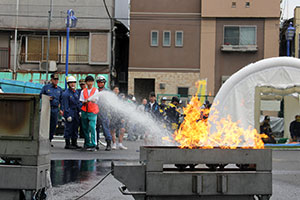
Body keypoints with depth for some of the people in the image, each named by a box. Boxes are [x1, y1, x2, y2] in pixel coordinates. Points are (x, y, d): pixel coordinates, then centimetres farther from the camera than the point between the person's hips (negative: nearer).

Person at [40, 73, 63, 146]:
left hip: (55, 109, 3)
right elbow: (40, 95, 9)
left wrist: (60, 109, 11)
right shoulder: (46, 87, 6)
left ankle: (49, 140, 10)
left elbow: (61, 100, 19)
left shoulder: (60, 89, 14)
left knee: (53, 126, 2)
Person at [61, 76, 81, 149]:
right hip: (70, 113, -8)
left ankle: (74, 143, 19)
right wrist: (68, 115, -17)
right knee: (69, 128, -6)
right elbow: (65, 105, -13)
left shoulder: (76, 92, 13)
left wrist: (79, 111, 12)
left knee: (75, 128, 11)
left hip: (76, 113, 8)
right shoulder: (66, 94, -11)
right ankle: (67, 144, -1)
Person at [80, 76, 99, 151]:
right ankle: (87, 144, 17)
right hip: (84, 111, 4)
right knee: (85, 128, 6)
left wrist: (91, 100, -30)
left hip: (92, 112, -4)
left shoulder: (95, 90, 5)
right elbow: (81, 101, 9)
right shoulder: (83, 91, 14)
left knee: (92, 127, -17)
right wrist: (85, 101, -14)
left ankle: (93, 145, -18)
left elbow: (96, 100, -8)